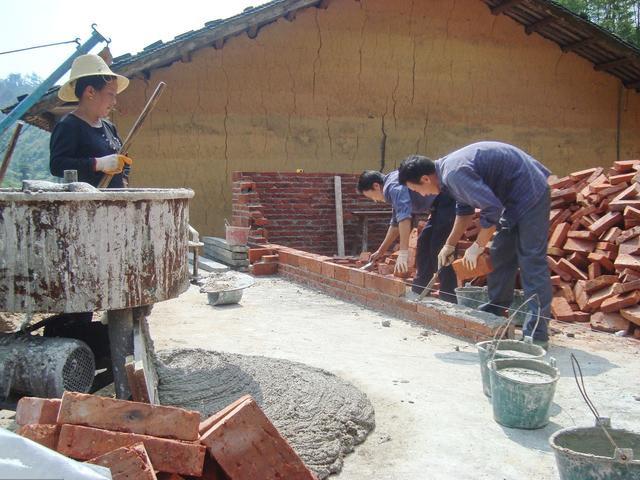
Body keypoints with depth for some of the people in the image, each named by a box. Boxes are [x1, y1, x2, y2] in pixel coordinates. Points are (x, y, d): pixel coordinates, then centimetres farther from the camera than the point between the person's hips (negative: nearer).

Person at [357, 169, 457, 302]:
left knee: (438, 250, -13)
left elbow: (404, 218, -26)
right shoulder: (393, 191, 19)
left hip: (448, 201, -11)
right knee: (424, 243, 14)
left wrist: (403, 252, -28)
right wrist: (380, 251, 34)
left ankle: (449, 299, -12)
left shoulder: (393, 186, -13)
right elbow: (395, 224, 30)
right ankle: (419, 291, 20)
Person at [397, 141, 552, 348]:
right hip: (514, 197, 10)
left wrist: (477, 246, -15)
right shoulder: (448, 168, 7)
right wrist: (449, 245, 19)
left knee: (531, 262, -11)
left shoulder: (455, 174, -25)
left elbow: (492, 209, -28)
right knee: (500, 256, 14)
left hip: (530, 192, -10)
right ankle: (494, 312, 25)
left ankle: (536, 334, -10)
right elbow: (464, 210, 20)